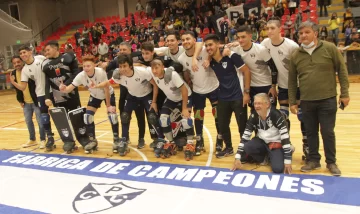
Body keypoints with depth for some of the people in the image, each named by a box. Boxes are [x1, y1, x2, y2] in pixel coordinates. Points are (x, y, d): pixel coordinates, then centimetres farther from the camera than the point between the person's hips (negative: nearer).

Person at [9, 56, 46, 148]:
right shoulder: (13, 74, 4)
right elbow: (17, 88, 12)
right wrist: (20, 100, 10)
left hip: (36, 100, -6)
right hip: (25, 102, 7)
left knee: (40, 121, 0)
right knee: (28, 121, 15)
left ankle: (42, 140, 12)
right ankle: (32, 140, 30)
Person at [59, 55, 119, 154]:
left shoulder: (101, 72, -35)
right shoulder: (81, 76, -26)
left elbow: (106, 89, -27)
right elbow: (70, 88, -30)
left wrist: (108, 105, -22)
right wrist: (64, 89, -54)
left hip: (108, 94, -3)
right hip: (95, 96, 3)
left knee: (112, 115, -17)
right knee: (87, 116, -7)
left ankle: (116, 140, 5)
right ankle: (92, 141, 12)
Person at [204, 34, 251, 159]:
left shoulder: (231, 56, -15)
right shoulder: (210, 60, -2)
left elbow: (246, 71, -12)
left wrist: (246, 92, -14)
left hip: (238, 97, -5)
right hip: (223, 98, 5)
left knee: (243, 126, 3)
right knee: (222, 125, 12)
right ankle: (229, 148, 32)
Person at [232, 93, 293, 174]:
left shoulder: (276, 115, -24)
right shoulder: (253, 116, -11)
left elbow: (285, 137, -25)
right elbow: (245, 137, -9)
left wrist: (287, 161, -26)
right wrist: (238, 158, -14)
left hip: (277, 144, -4)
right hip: (262, 142, 4)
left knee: (278, 169, -25)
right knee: (246, 147, -26)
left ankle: (271, 156, 10)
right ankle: (264, 156, 4)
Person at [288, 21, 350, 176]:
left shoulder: (329, 48, -4)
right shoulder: (295, 55, 2)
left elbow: (342, 70, 0)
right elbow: (292, 80, 7)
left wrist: (344, 93, -3)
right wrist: (292, 102, 5)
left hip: (327, 100, -2)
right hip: (306, 102, 2)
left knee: (327, 132, 5)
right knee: (311, 132, 12)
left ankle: (331, 162, 23)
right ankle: (313, 160, 28)